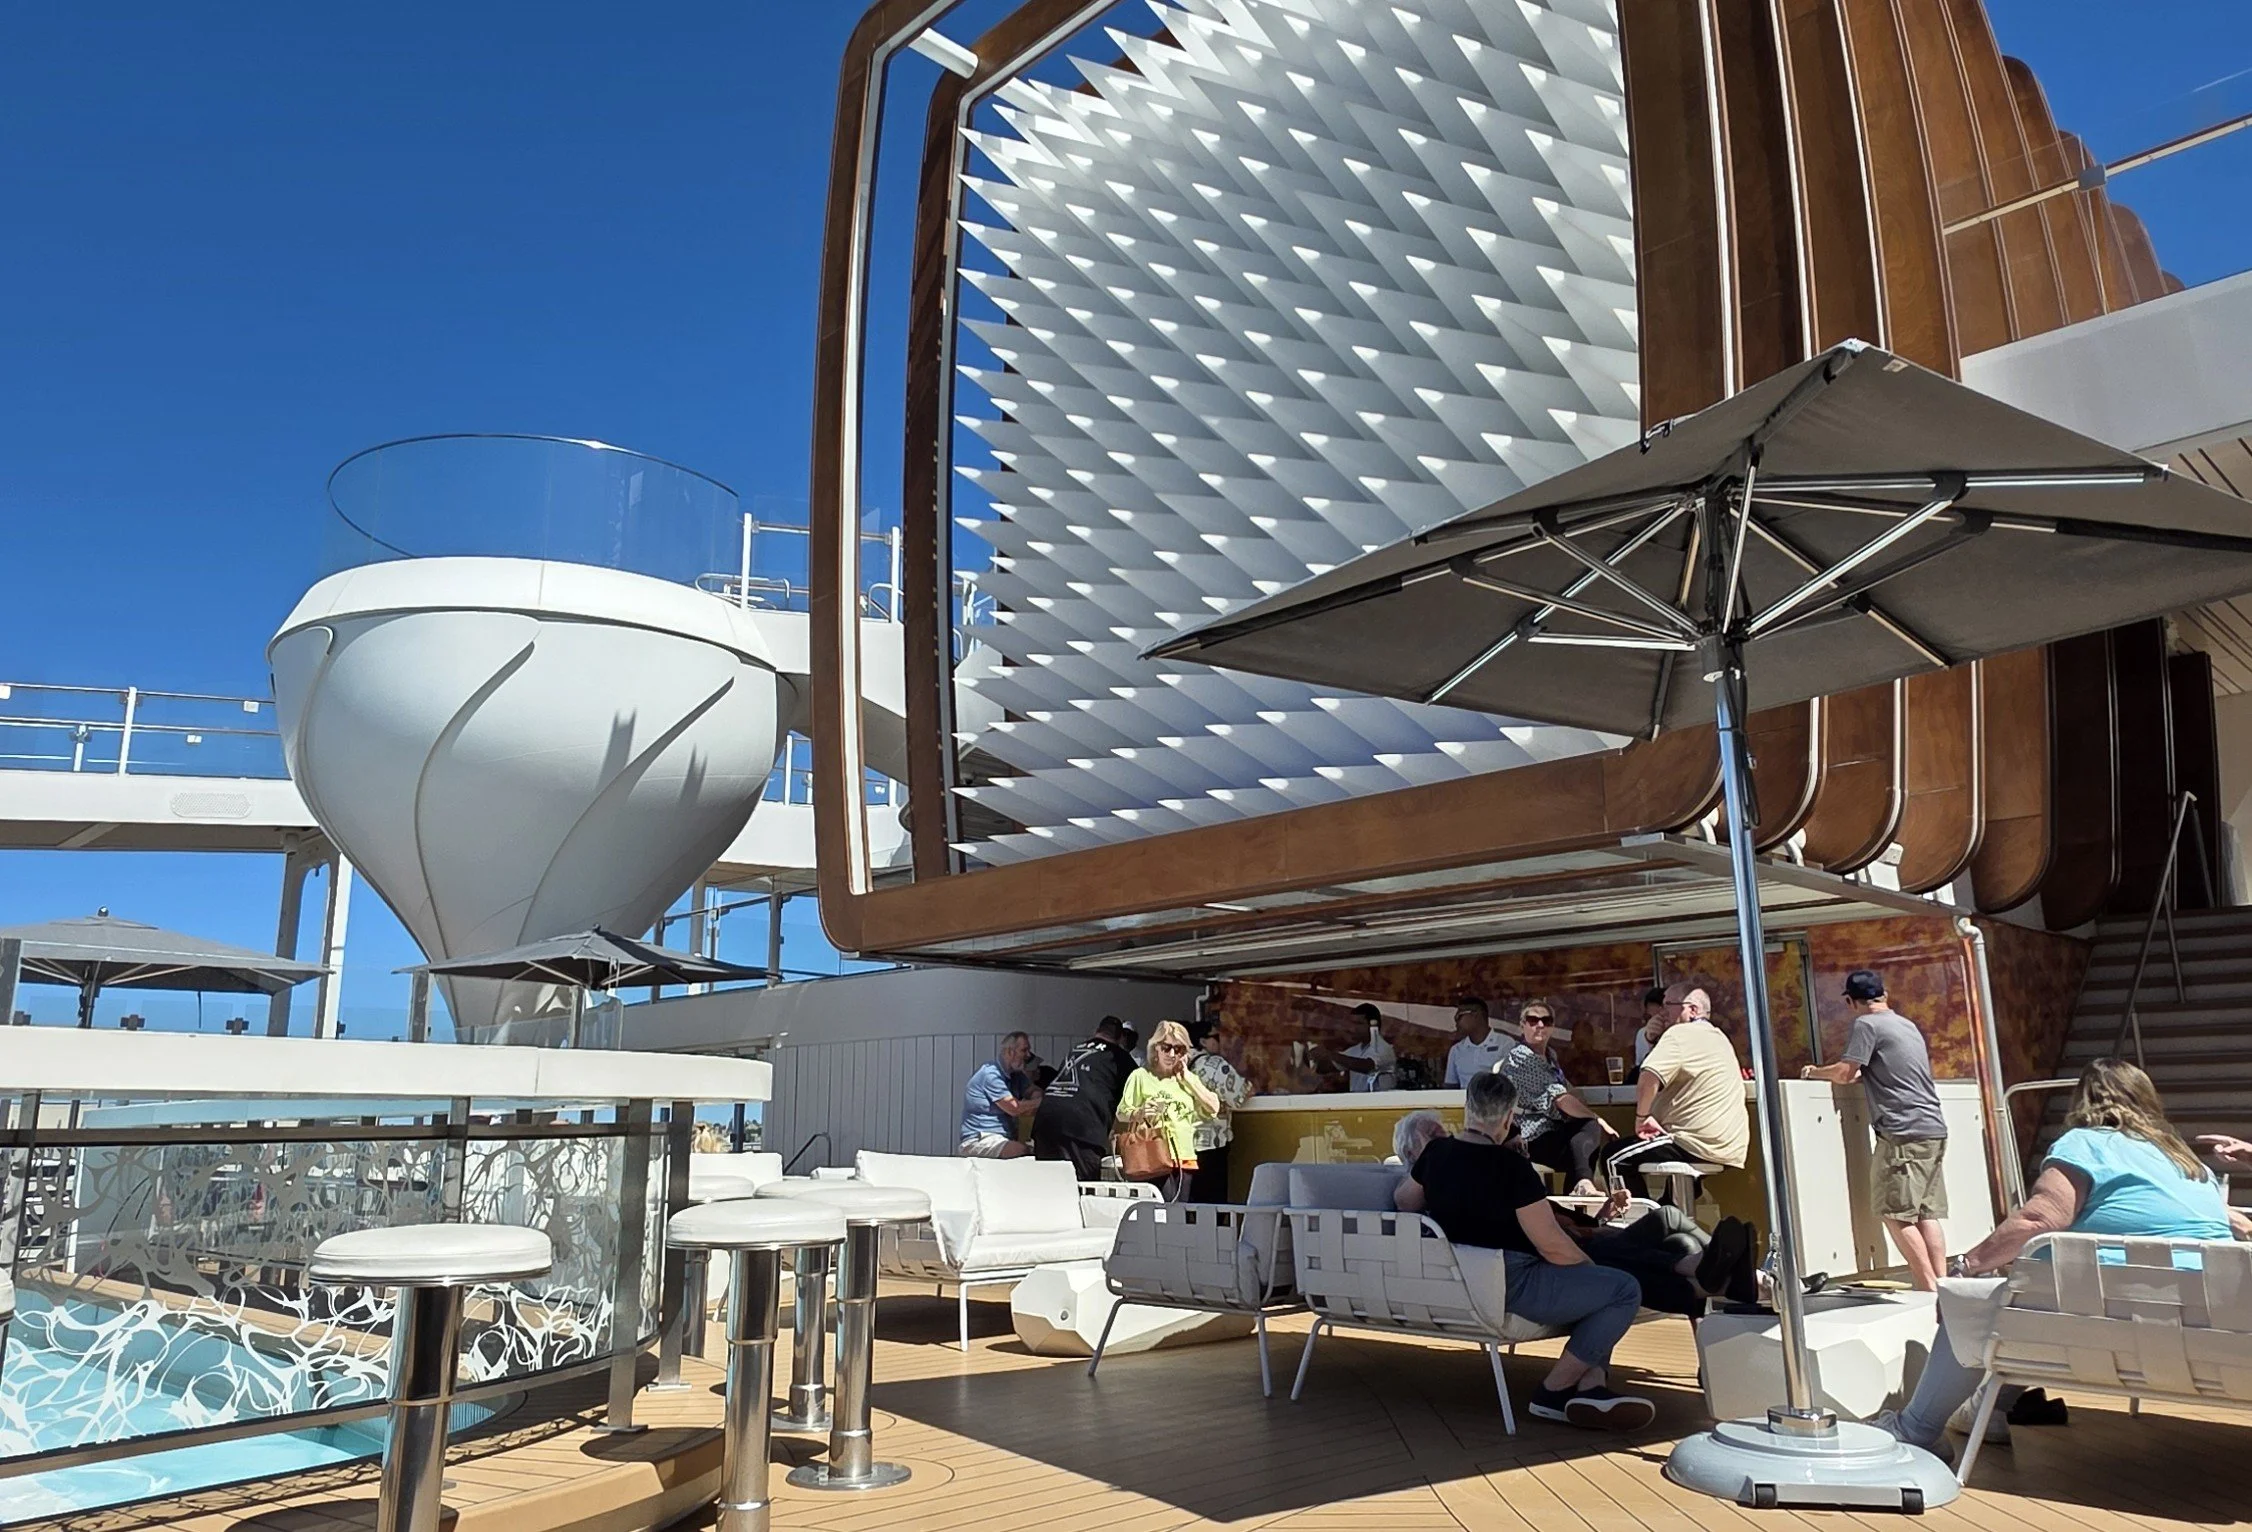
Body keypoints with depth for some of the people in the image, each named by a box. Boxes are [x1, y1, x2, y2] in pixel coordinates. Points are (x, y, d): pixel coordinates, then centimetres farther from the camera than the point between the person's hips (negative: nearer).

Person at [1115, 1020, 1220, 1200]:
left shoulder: (1188, 1078, 15)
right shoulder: (1141, 1076, 0)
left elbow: (1213, 1108, 5)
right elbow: (1122, 1114, -1)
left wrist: (1188, 1078, 3)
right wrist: (1139, 1113, -22)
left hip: (1185, 1158, 5)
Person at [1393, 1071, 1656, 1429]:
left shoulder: (1436, 1152, 1)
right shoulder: (1511, 1166, -20)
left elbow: (1403, 1202, 19)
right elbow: (1553, 1247, -17)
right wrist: (1592, 1266, 2)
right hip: (1509, 1287, -9)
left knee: (1589, 1286, 25)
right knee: (1624, 1290, -5)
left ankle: (1590, 1386, 5)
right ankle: (1554, 1390, 1)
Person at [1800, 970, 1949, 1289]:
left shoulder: (1866, 1025, -6)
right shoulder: (1906, 1024, 20)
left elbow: (1844, 1074, -9)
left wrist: (1814, 1072, 7)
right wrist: (1860, 1074, 31)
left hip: (1905, 1133, -9)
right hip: (1934, 1130, 9)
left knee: (1896, 1214, -7)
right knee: (1927, 1214, 7)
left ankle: (1930, 1290, -10)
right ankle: (1942, 1286, 4)